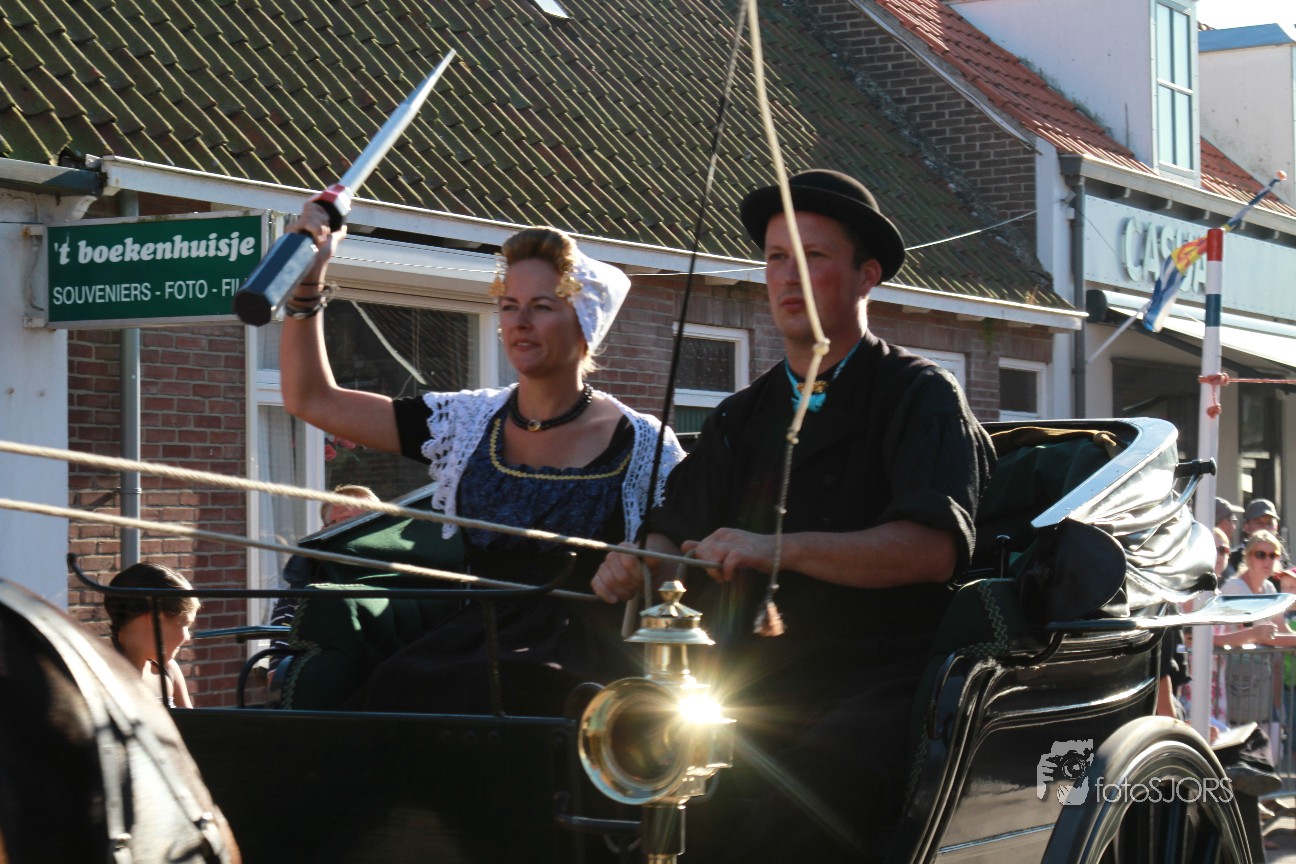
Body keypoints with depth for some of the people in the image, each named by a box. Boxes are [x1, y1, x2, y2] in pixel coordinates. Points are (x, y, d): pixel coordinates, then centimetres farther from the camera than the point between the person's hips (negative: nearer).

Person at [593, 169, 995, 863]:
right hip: (754, 690, 5)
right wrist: (638, 565, -9)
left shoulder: (916, 395, 3)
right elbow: (677, 531, 16)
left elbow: (934, 546, -13)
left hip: (879, 687, -5)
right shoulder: (742, 418, 23)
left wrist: (780, 548, -24)